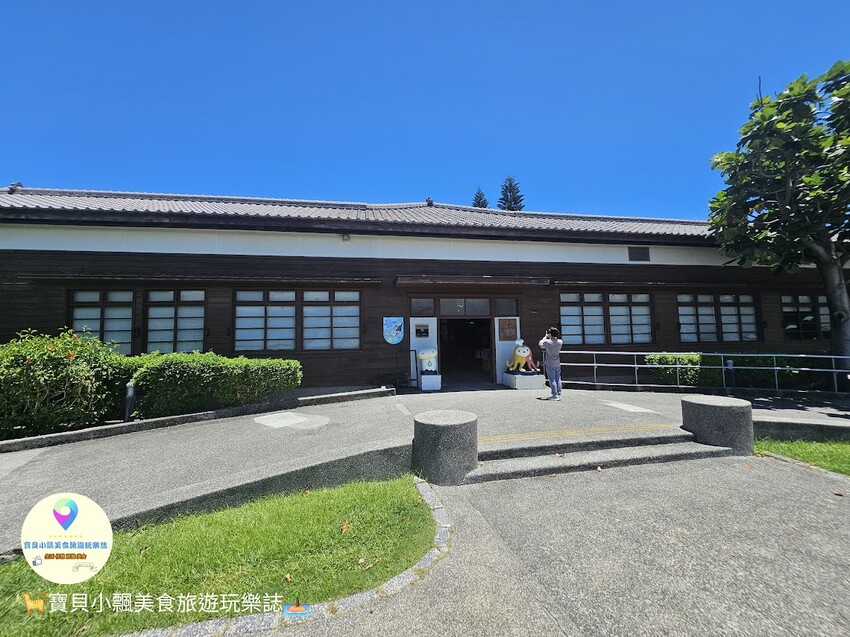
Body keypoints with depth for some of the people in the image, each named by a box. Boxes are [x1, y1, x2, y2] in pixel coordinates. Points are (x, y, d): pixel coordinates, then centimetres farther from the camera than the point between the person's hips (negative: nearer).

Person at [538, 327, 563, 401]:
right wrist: (551, 337, 15)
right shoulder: (560, 342, -3)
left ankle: (555, 395, -2)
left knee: (552, 380, -2)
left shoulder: (547, 342, -16)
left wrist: (546, 336, 14)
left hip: (550, 364, -5)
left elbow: (540, 344, 5)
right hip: (557, 364, 5)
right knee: (558, 379, 11)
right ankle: (559, 394, 14)